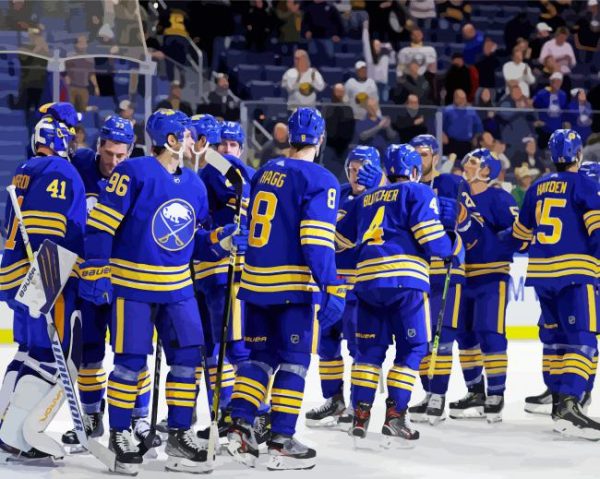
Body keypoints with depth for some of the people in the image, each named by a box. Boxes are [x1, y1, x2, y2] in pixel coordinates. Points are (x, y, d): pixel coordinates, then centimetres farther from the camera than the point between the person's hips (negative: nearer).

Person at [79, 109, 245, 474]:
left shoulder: (194, 184, 9)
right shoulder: (134, 173, -13)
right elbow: (100, 224, -13)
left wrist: (220, 241, -2)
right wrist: (96, 273, -16)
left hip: (177, 286, 6)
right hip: (132, 283, -6)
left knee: (188, 357, 3)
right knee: (131, 362, -3)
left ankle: (180, 435, 14)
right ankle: (120, 436, 12)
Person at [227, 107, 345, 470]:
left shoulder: (265, 173, 12)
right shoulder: (320, 180, -10)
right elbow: (317, 241, -19)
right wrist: (331, 290, -21)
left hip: (255, 279, 6)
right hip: (292, 284, -6)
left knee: (260, 355, 15)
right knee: (294, 361, 1)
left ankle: (240, 425, 2)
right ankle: (281, 441, 0)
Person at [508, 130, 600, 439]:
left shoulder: (537, 188, 15)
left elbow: (521, 236, 25)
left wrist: (531, 250, 45)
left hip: (542, 272, 7)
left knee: (555, 336, 19)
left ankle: (559, 398, 24)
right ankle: (568, 405, -28)